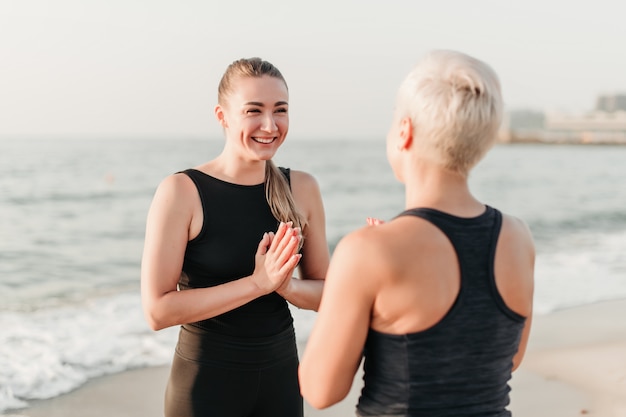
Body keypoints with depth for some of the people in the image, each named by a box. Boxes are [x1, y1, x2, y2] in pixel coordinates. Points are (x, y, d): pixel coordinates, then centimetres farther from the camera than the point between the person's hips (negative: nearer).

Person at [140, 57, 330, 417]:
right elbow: (158, 310, -17)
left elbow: (326, 293, 3)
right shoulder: (181, 191, -13)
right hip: (207, 378, -3)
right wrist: (257, 283, -23)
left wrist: (285, 285, -17)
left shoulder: (303, 188, -2)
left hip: (281, 374, 4)